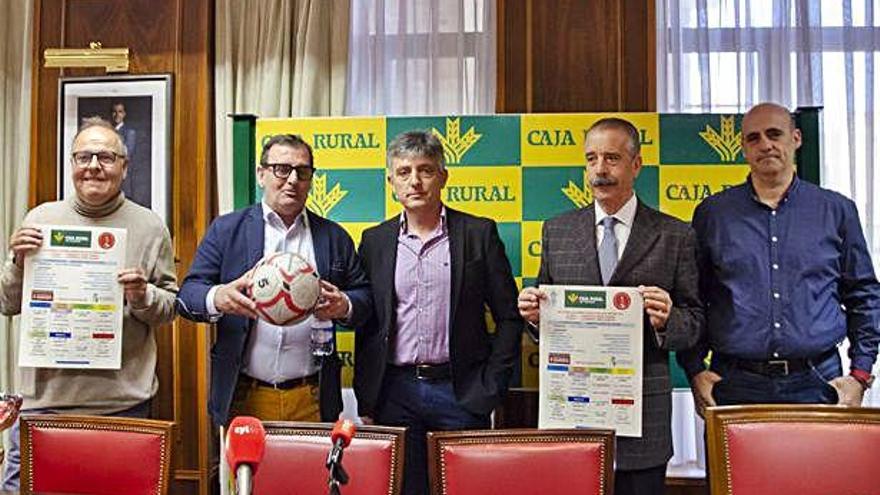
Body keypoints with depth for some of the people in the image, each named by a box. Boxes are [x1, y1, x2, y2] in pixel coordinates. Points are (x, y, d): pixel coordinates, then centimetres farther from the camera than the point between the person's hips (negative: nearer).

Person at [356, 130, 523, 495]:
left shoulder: (479, 233, 0)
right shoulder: (375, 241, 7)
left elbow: (508, 317, 1)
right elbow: (366, 326, 9)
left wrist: (490, 389, -4)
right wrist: (365, 403, 5)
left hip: (461, 392, -2)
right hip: (395, 393, 2)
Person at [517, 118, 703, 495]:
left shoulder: (675, 236, 2)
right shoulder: (556, 231, 7)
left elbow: (693, 323, 2)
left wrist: (667, 321, -19)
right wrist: (534, 315, -10)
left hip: (643, 411, -1)